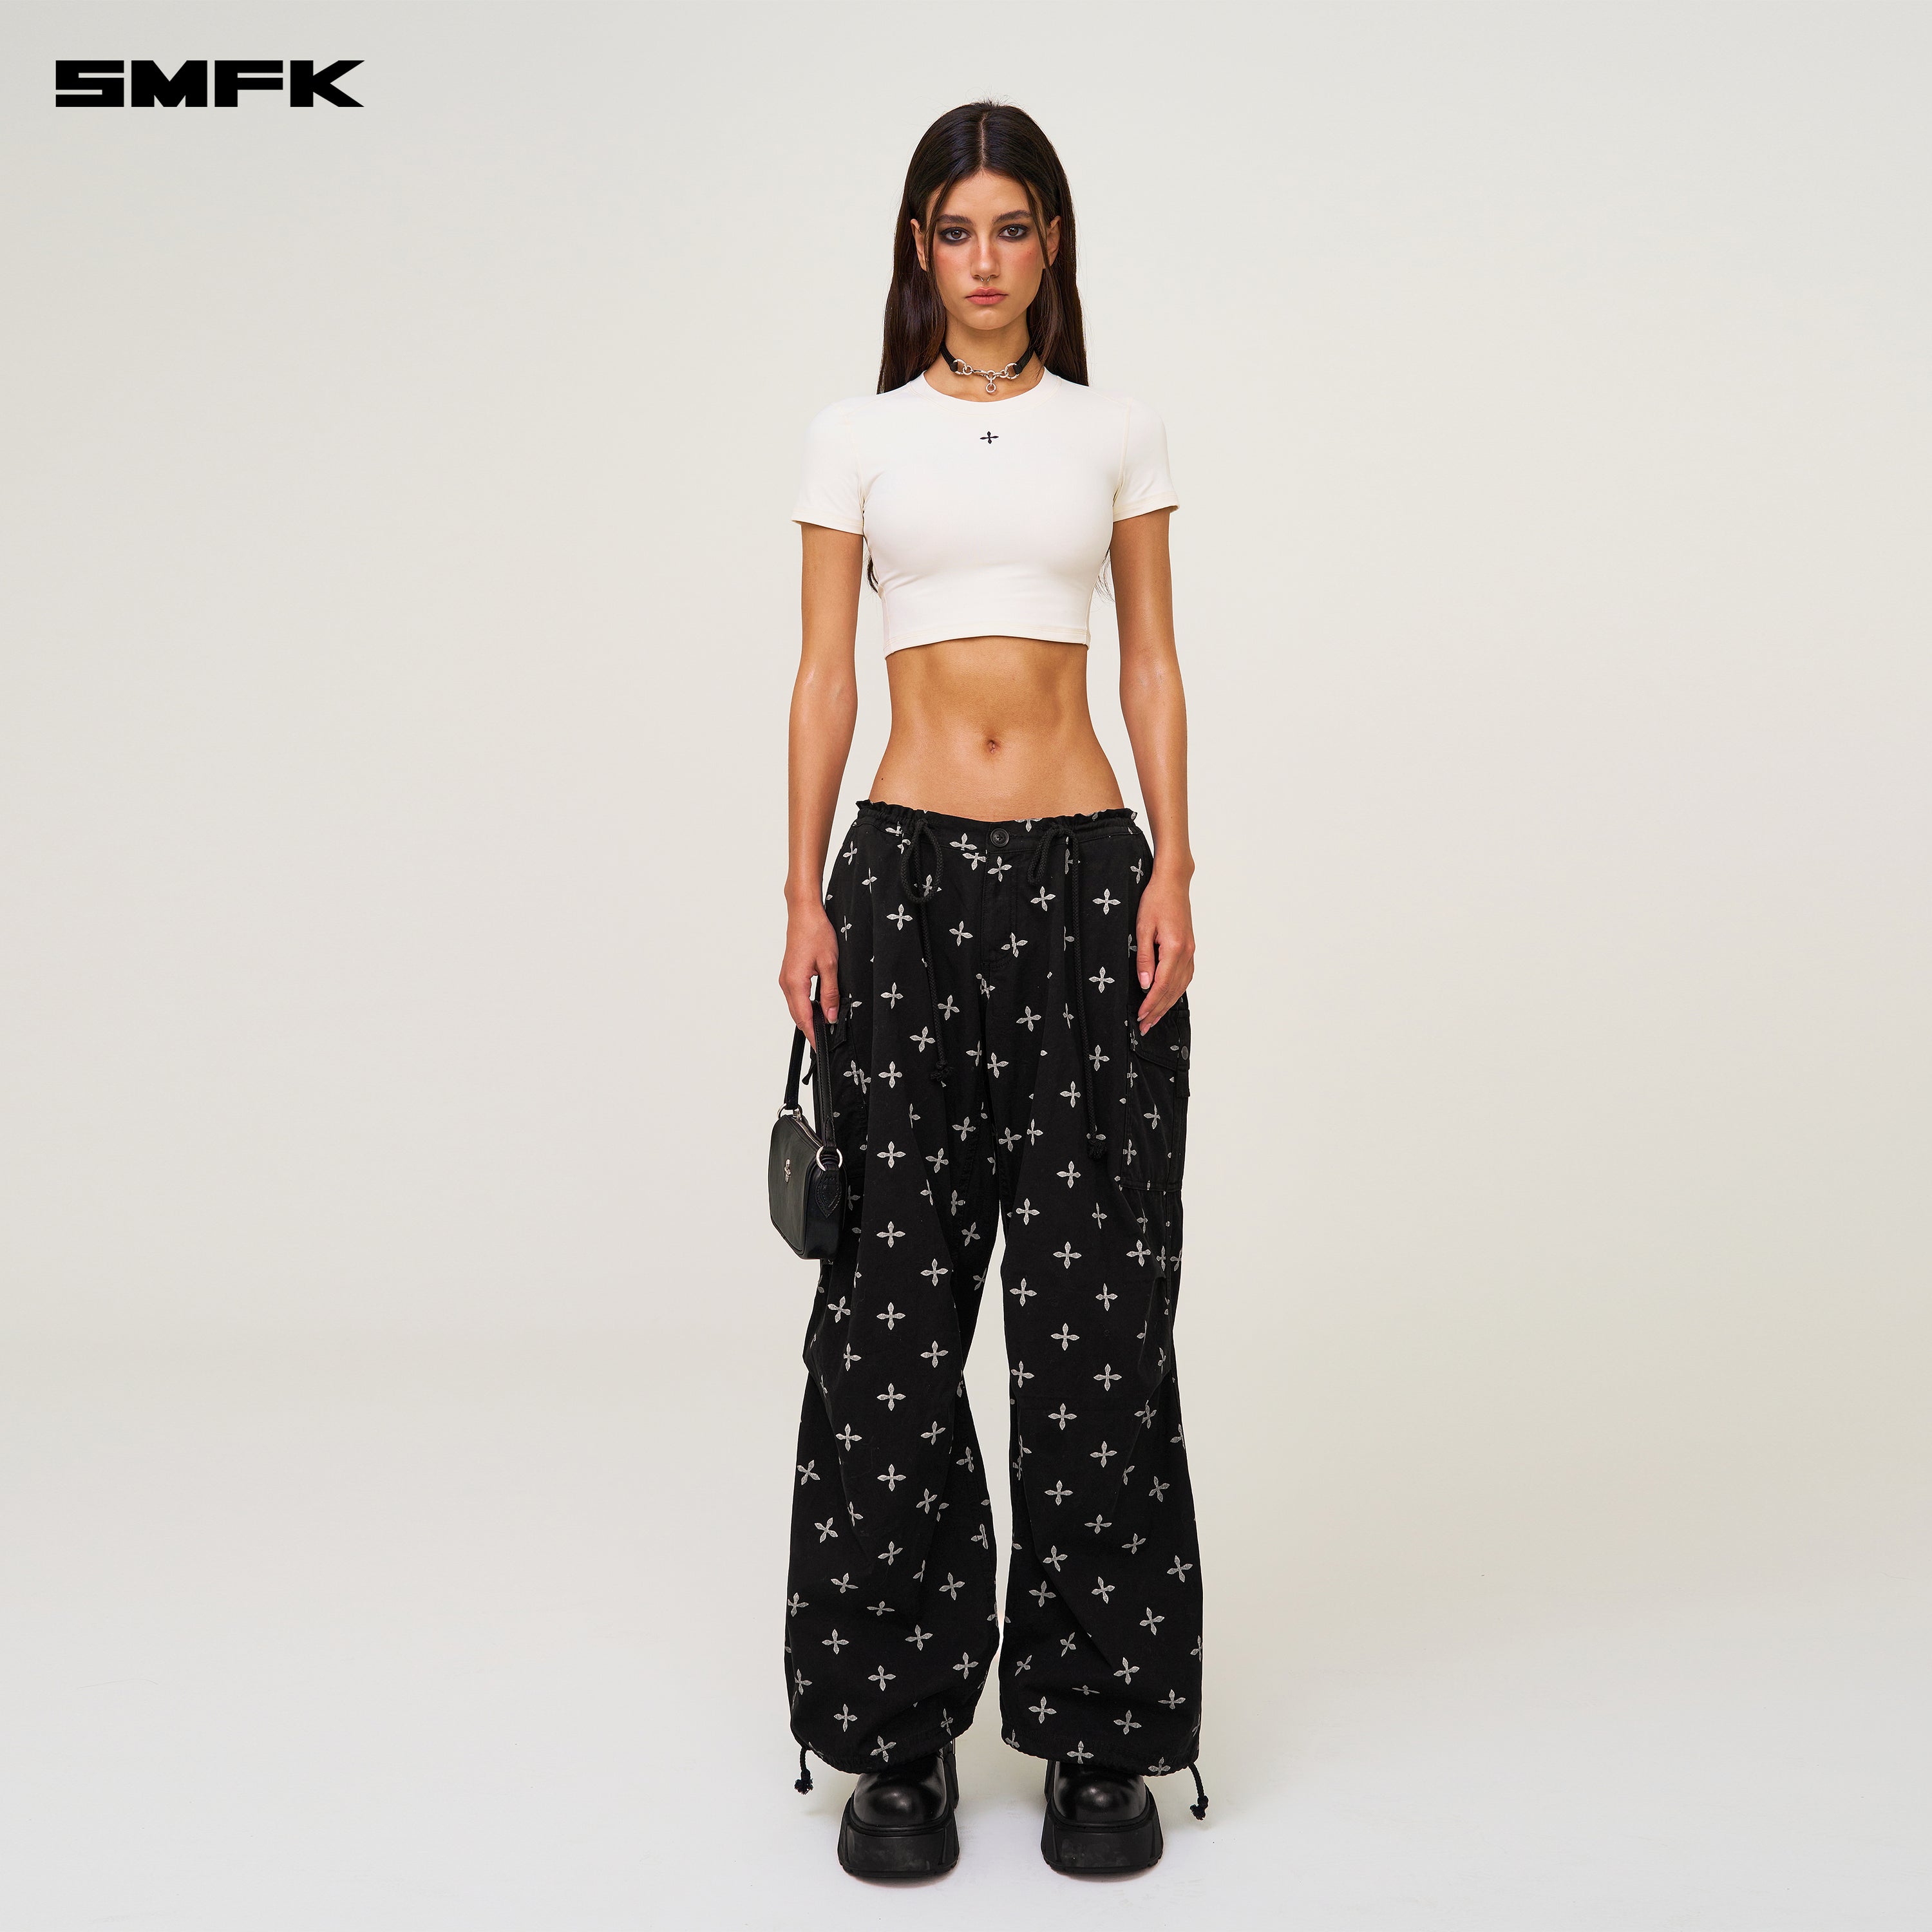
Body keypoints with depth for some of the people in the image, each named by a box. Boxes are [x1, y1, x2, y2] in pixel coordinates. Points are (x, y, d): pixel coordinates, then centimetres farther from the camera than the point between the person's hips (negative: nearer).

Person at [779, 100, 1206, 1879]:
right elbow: (824, 681, 5)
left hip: (1085, 872, 0)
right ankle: (899, 1728, 16)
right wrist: (804, 896, -4)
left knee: (1095, 1301, 1)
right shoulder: (857, 438, 9)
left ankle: (1104, 1732, 15)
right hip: (907, 874, 0)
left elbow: (1155, 667, 7)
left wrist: (1173, 874, -5)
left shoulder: (1118, 431, 10)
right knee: (896, 1297, 1)